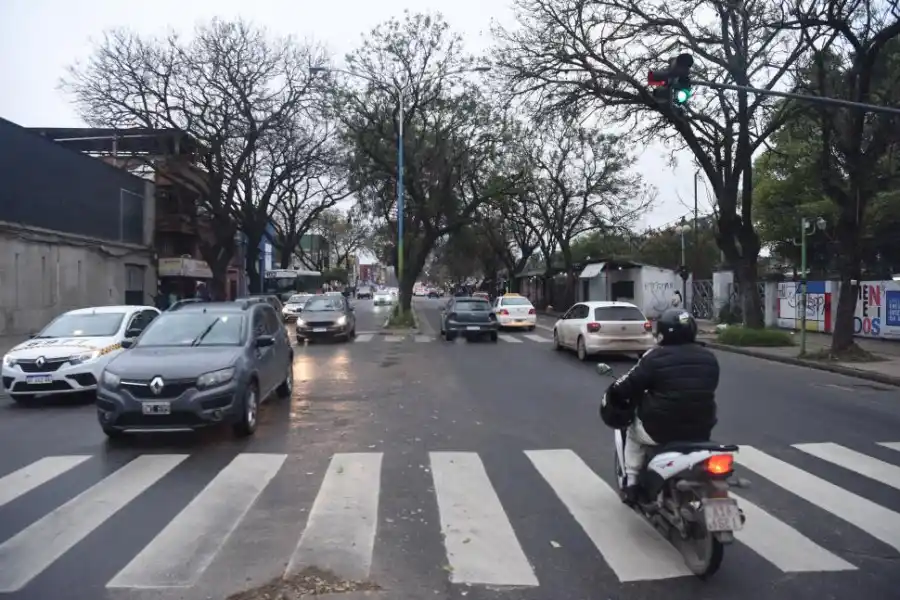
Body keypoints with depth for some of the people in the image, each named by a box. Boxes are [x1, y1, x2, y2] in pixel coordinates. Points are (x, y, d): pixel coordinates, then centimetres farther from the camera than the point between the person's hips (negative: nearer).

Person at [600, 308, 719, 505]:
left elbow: (627, 386, -9)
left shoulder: (656, 357, -11)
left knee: (634, 430, 25)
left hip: (662, 430, -5)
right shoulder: (709, 358, 5)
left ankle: (631, 484, 21)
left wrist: (610, 398, 10)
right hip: (701, 431, 5)